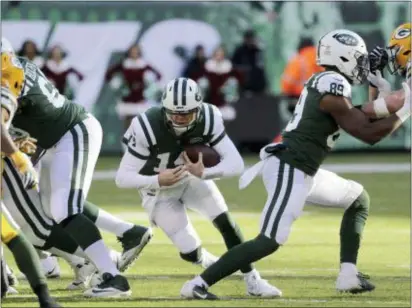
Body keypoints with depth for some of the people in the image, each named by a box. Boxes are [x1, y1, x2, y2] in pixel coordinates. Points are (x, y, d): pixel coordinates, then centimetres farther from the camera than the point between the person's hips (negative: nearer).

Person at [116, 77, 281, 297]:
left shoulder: (208, 119, -26)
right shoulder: (147, 128, -33)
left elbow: (236, 163, -29)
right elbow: (123, 178, -30)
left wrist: (203, 173, -46)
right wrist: (158, 180, -46)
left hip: (193, 176, 2)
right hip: (159, 189, -2)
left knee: (225, 222, -16)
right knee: (190, 252, -8)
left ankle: (252, 280, -2)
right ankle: (208, 262, 28)